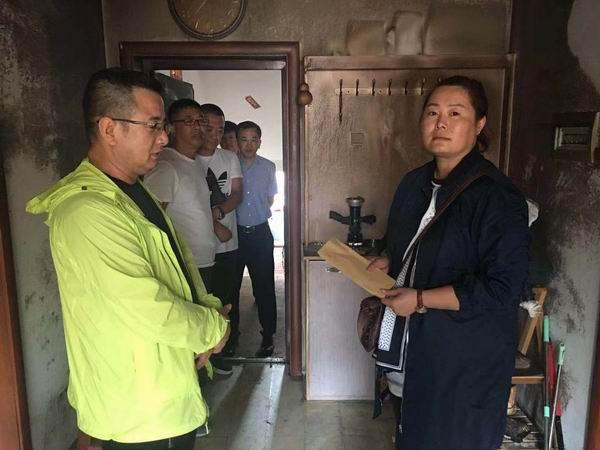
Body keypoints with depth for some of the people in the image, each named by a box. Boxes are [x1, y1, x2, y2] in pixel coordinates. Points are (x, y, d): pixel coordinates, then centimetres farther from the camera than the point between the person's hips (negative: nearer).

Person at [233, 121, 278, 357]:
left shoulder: (268, 167, 4)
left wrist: (257, 212, 4)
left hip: (260, 233, 1)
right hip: (234, 232, -1)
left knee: (264, 285, 5)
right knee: (230, 285, 9)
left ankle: (268, 336, 19)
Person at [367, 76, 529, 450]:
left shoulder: (498, 197, -20)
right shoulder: (415, 184, 5)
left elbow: (503, 288, -23)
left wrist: (420, 300, -22)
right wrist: (388, 264, 0)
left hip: (465, 360, -7)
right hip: (413, 347, 7)